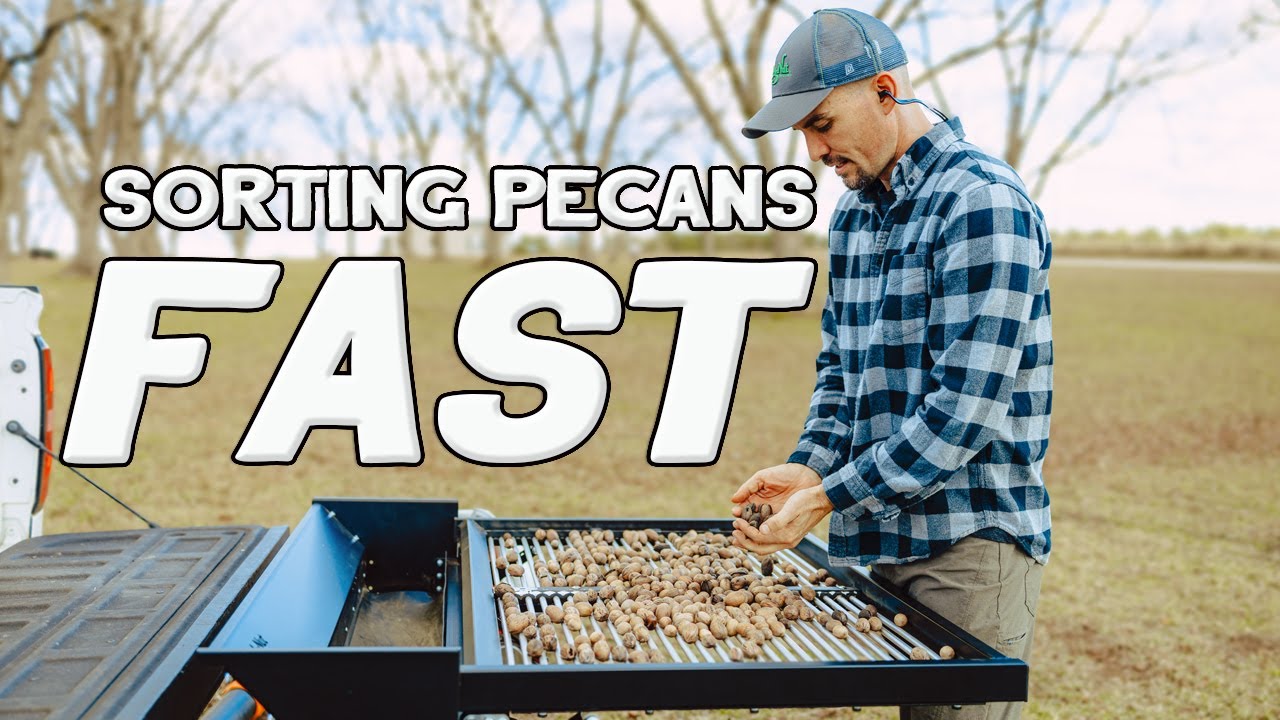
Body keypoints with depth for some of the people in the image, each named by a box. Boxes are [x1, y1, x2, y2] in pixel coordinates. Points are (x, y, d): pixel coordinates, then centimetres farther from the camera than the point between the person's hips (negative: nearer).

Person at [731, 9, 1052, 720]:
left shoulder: (984, 202, -15)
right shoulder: (855, 214, 13)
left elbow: (964, 403, -22)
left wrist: (828, 498, -20)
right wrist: (812, 464, -1)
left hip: (970, 539, -8)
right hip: (882, 536, 8)